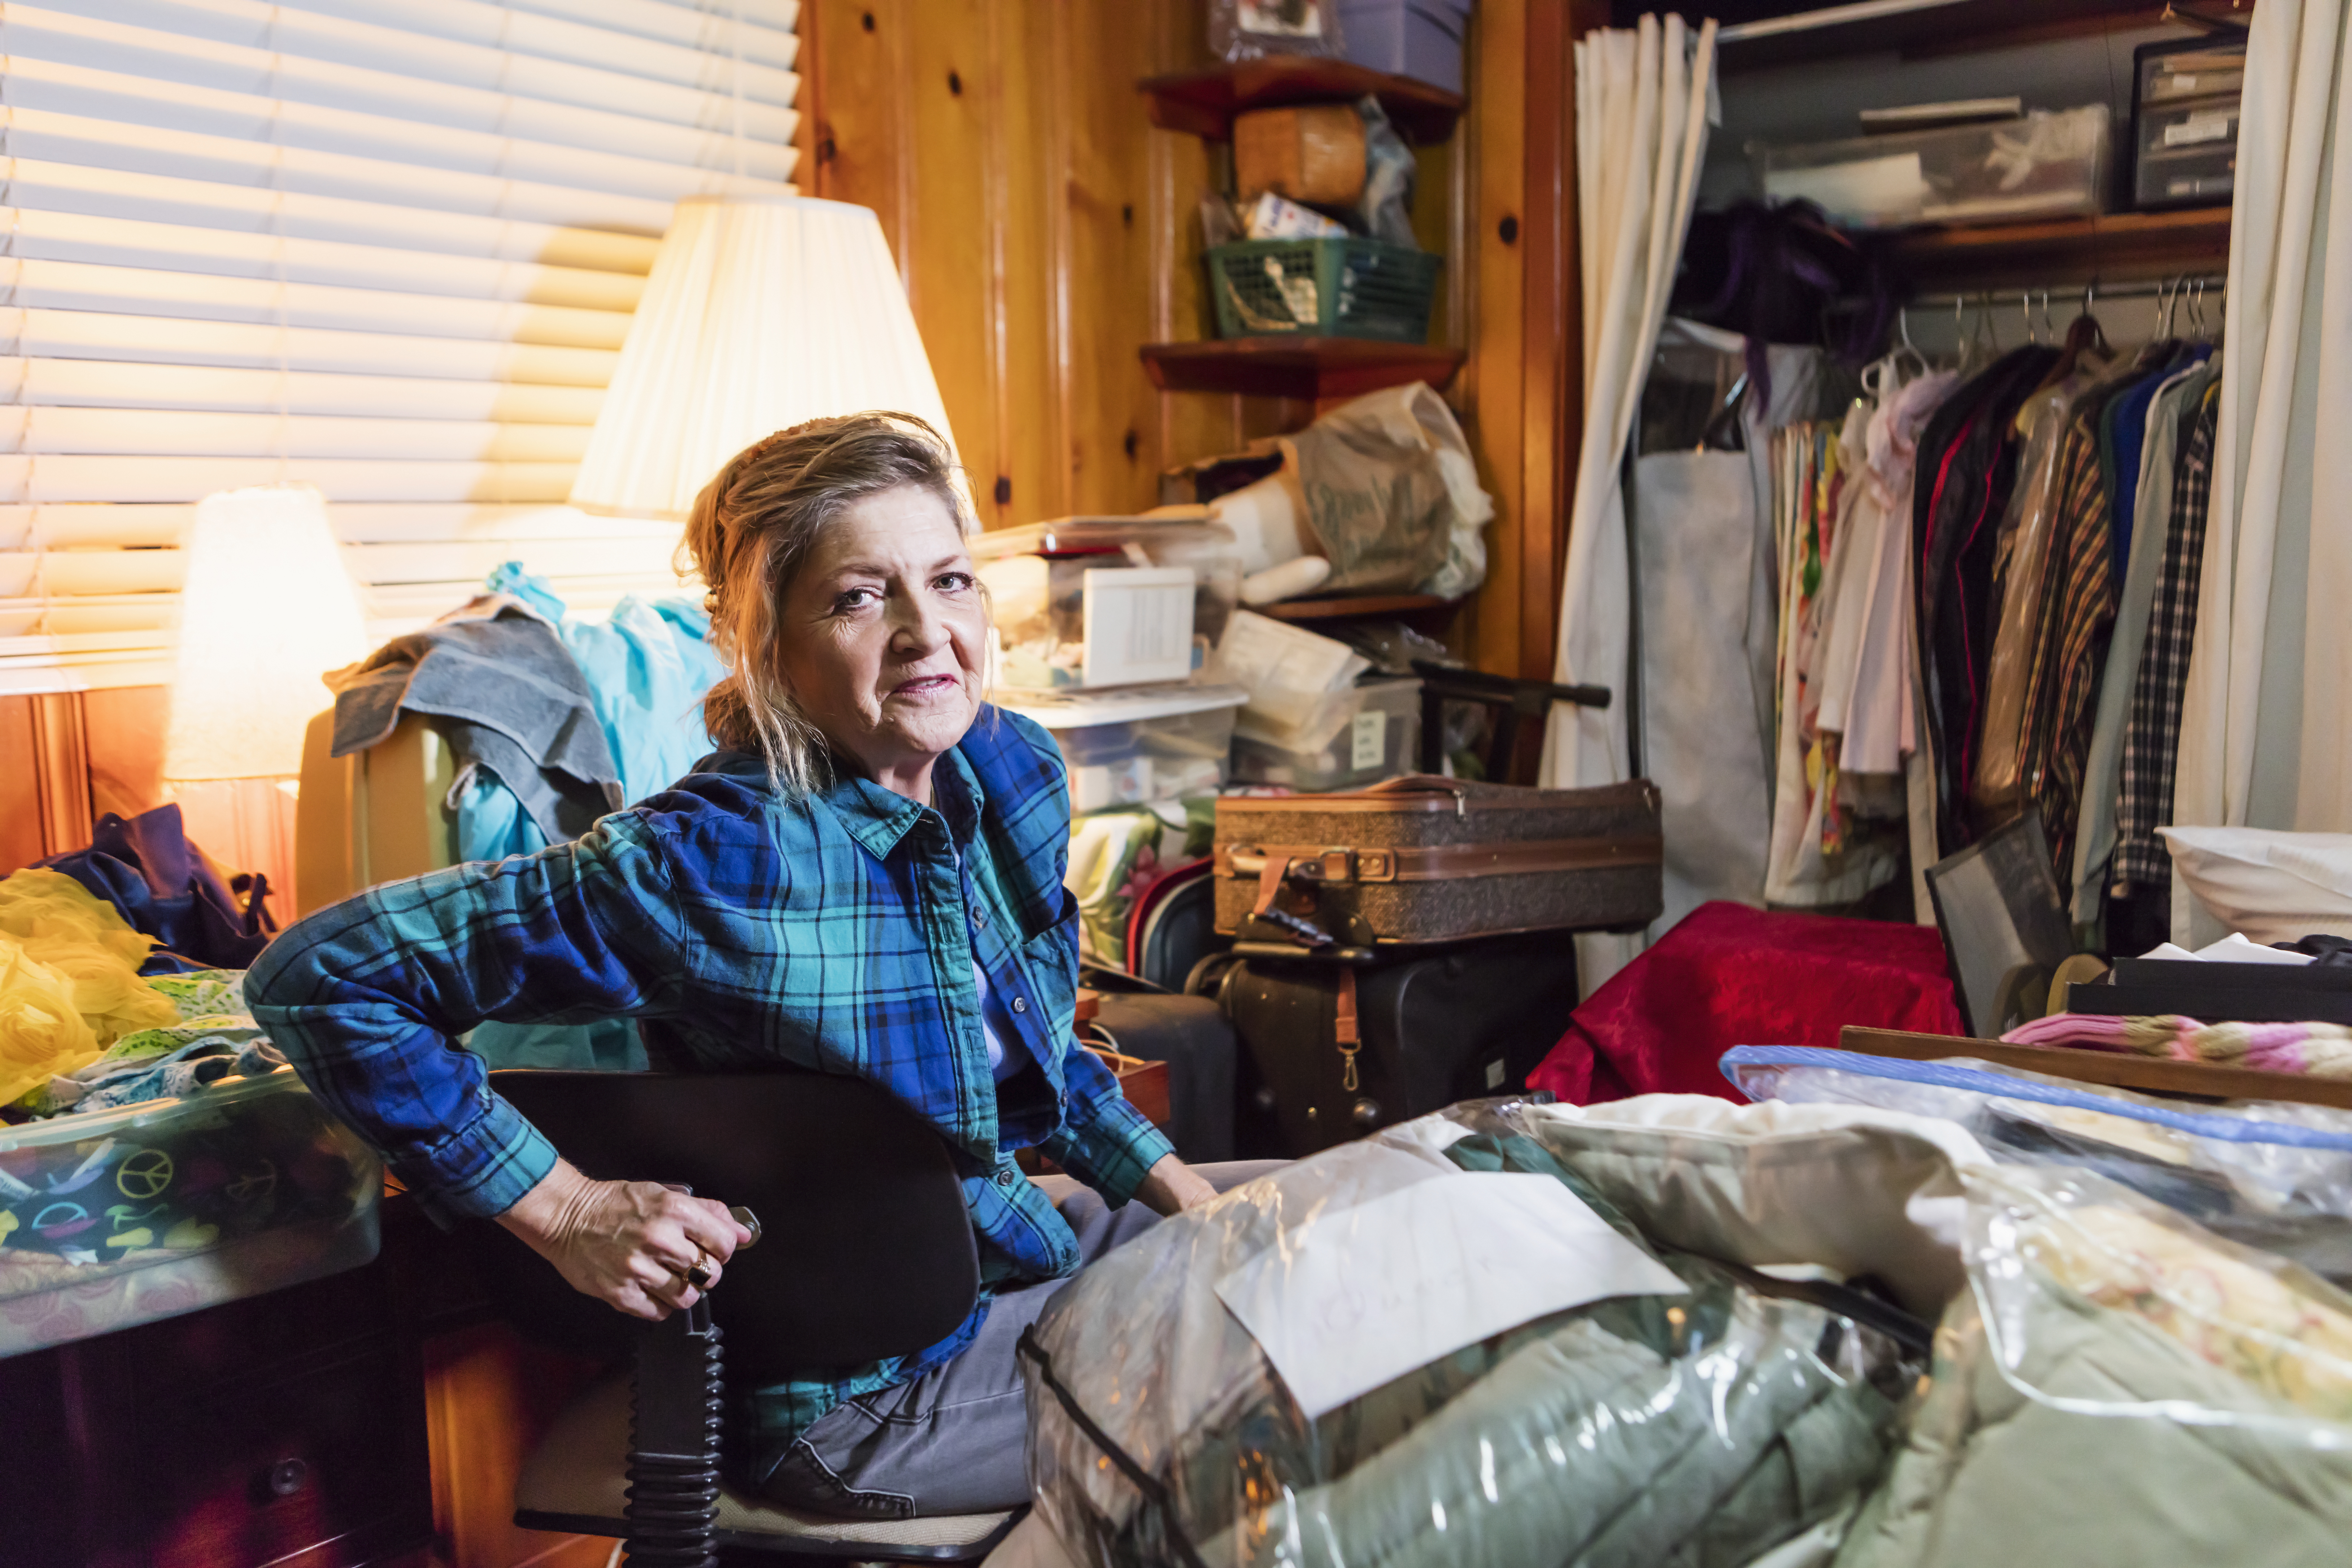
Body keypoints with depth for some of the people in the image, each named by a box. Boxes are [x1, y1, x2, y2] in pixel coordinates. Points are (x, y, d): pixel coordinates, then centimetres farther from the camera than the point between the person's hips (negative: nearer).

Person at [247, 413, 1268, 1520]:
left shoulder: (1014, 769, -5)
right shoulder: (705, 866, -29)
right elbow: (315, 975, -24)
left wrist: (1177, 1189, 8)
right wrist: (568, 1214, -25)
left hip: (1025, 1240, 8)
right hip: (860, 1393, -7)